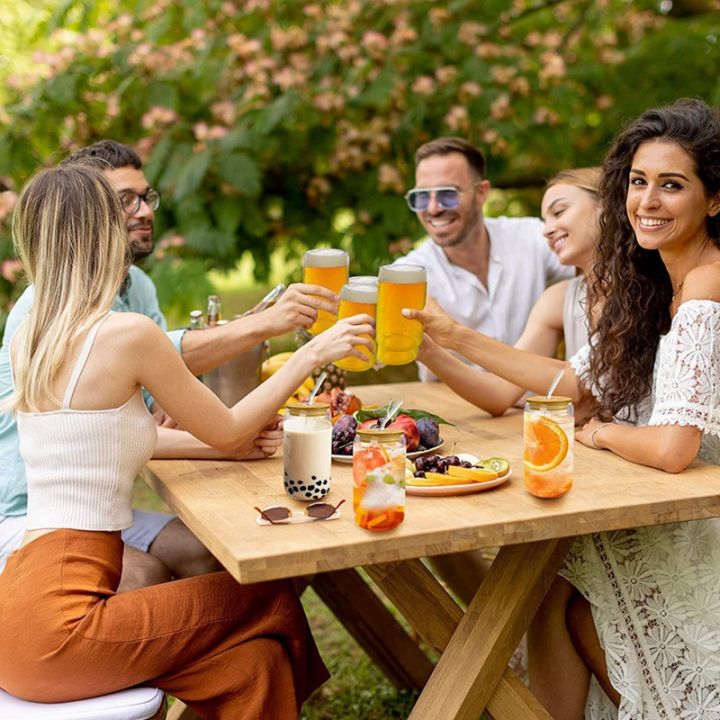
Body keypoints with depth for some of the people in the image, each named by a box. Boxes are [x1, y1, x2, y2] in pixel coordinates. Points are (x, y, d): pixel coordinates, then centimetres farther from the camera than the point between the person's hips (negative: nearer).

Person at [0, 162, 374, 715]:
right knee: (270, 600, 9)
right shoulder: (127, 333, -14)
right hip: (58, 623, -7)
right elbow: (228, 432, -2)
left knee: (250, 653, 14)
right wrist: (312, 354, 8)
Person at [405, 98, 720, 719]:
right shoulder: (651, 284, 5)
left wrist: (599, 433, -10)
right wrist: (457, 337, 6)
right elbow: (578, 380, 9)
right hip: (669, 512, 8)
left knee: (557, 578, -3)